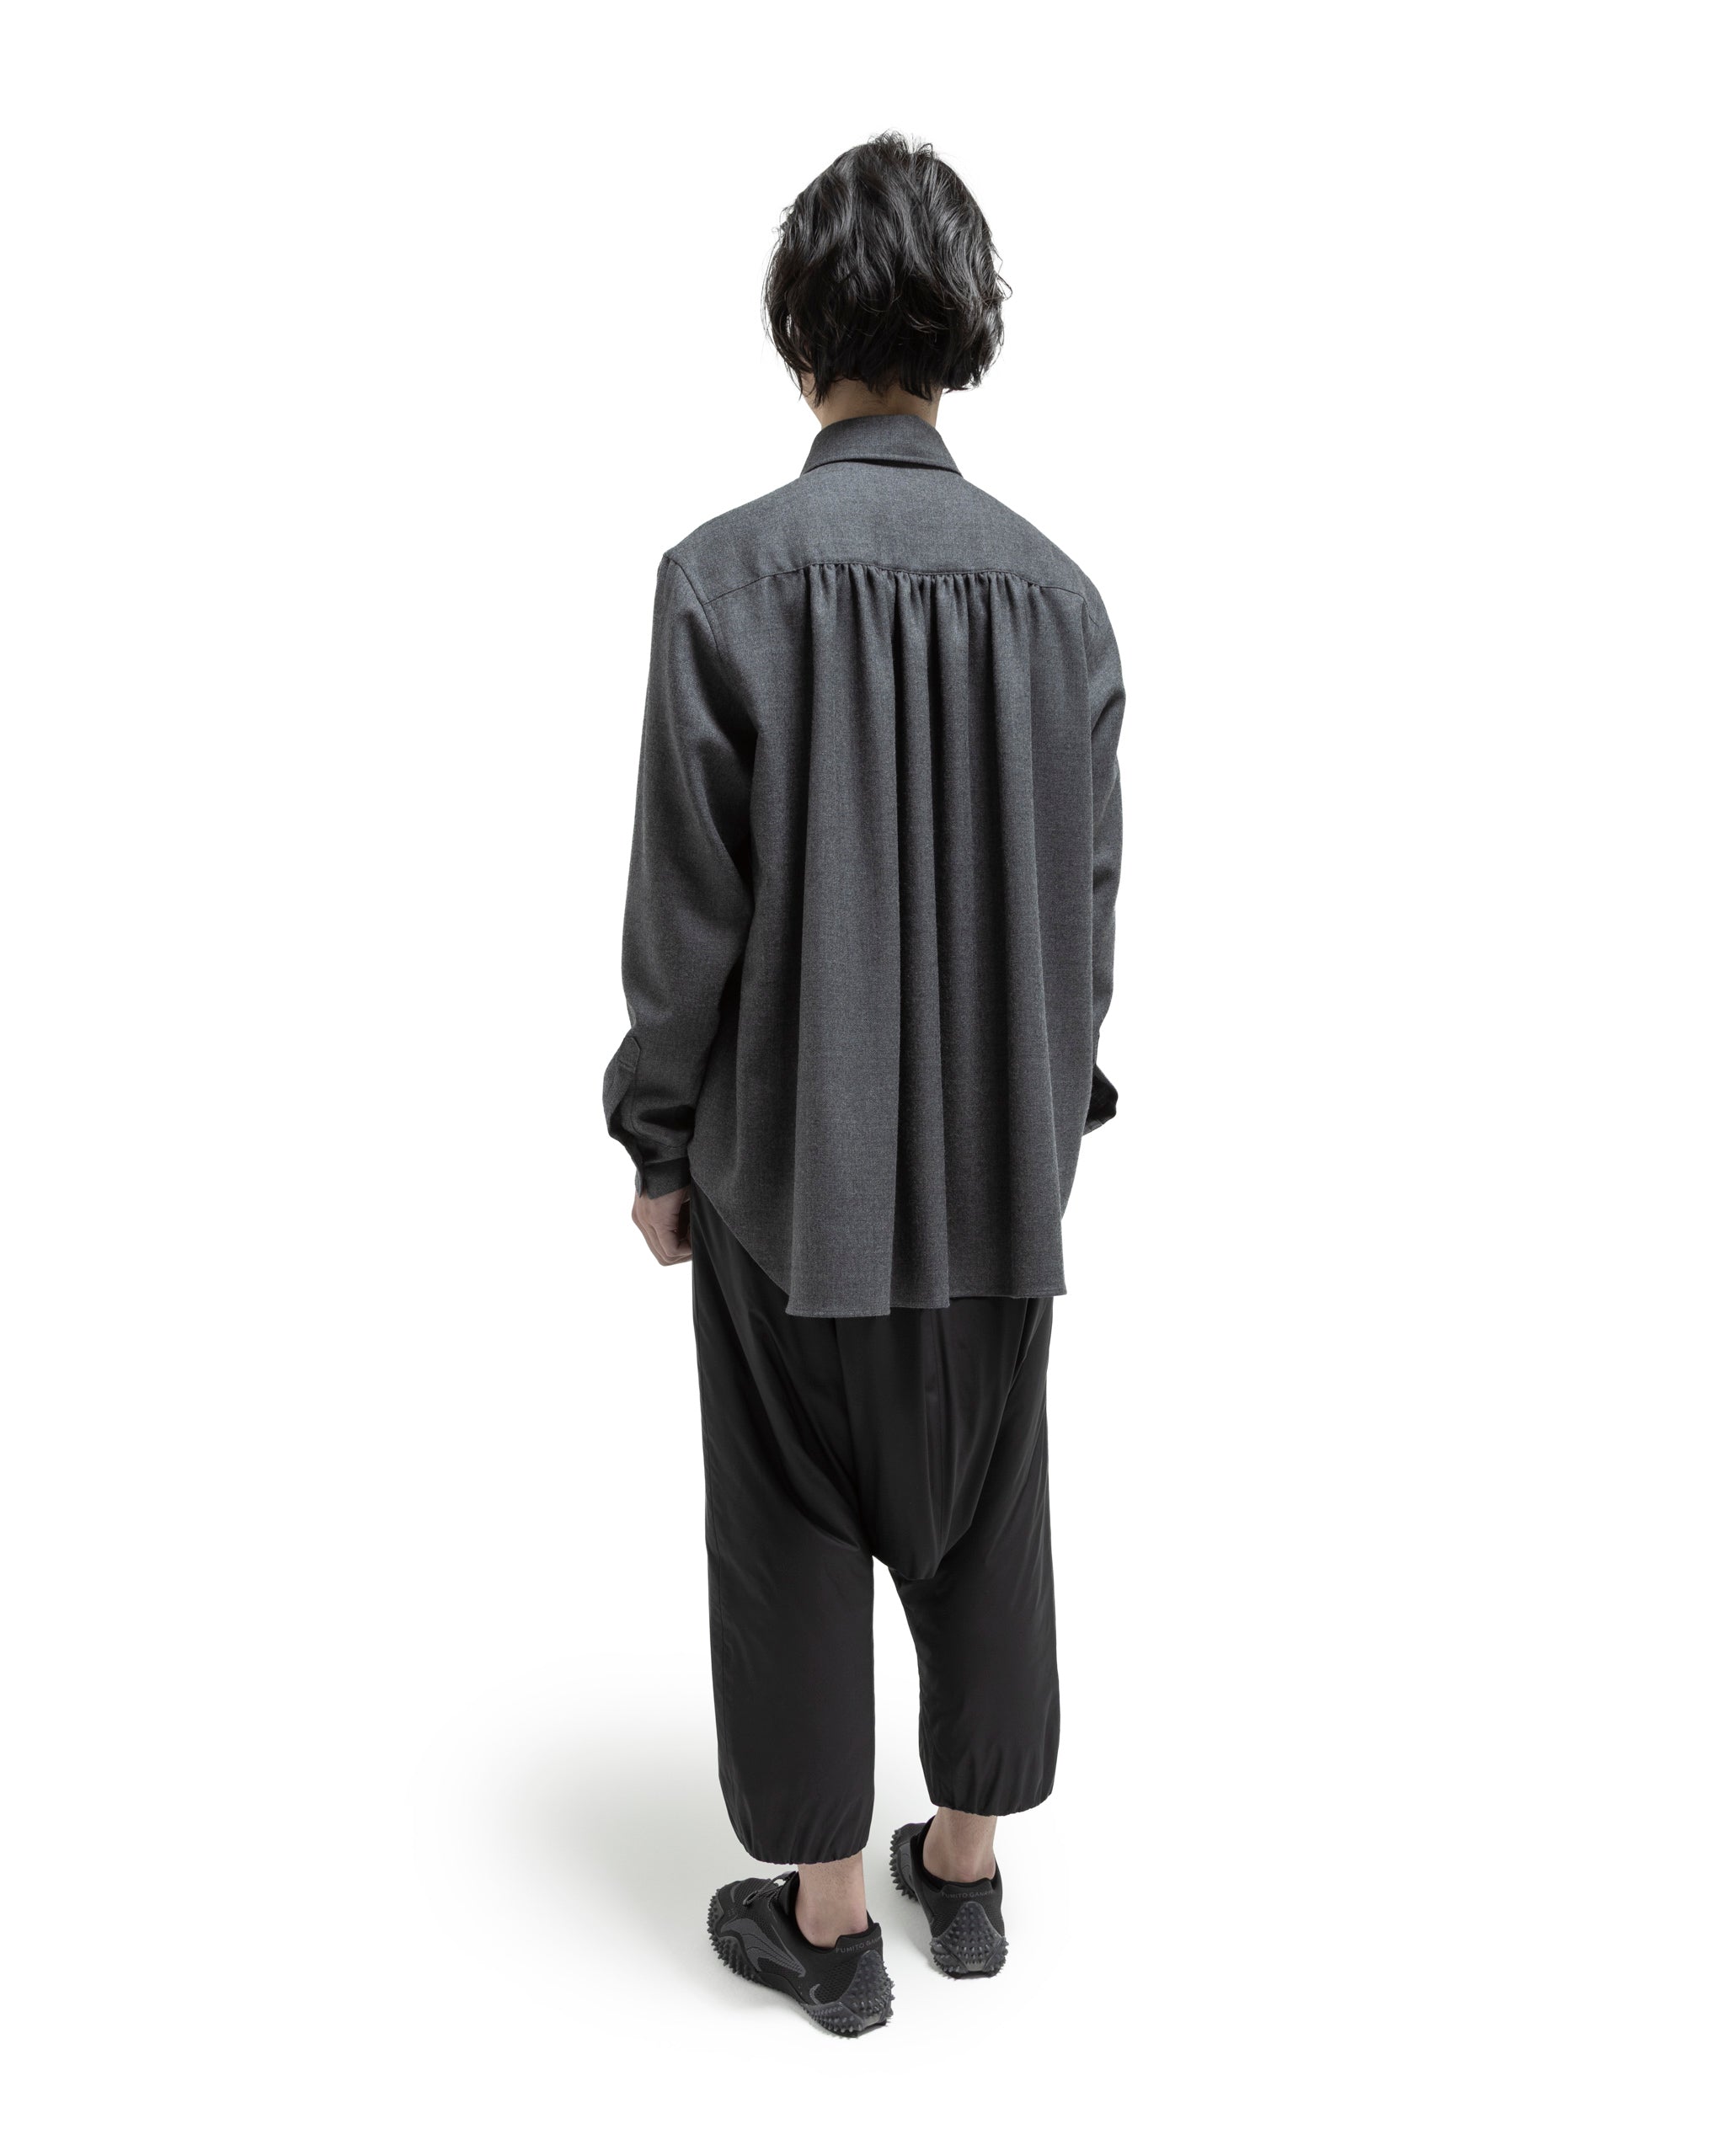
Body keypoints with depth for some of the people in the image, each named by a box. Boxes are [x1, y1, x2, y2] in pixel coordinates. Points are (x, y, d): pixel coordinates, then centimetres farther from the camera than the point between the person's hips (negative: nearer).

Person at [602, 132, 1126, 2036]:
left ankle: (827, 1917, 29)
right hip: (999, 1159, 4)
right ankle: (965, 1866, 37)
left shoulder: (725, 575, -13)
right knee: (981, 1514, 19)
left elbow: (687, 905, -12)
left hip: (790, 1160, -4)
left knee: (796, 1532, 13)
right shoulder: (1055, 588, -1)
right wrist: (1050, 1097, 16)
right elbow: (1090, 892, 4)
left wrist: (658, 1140, 0)